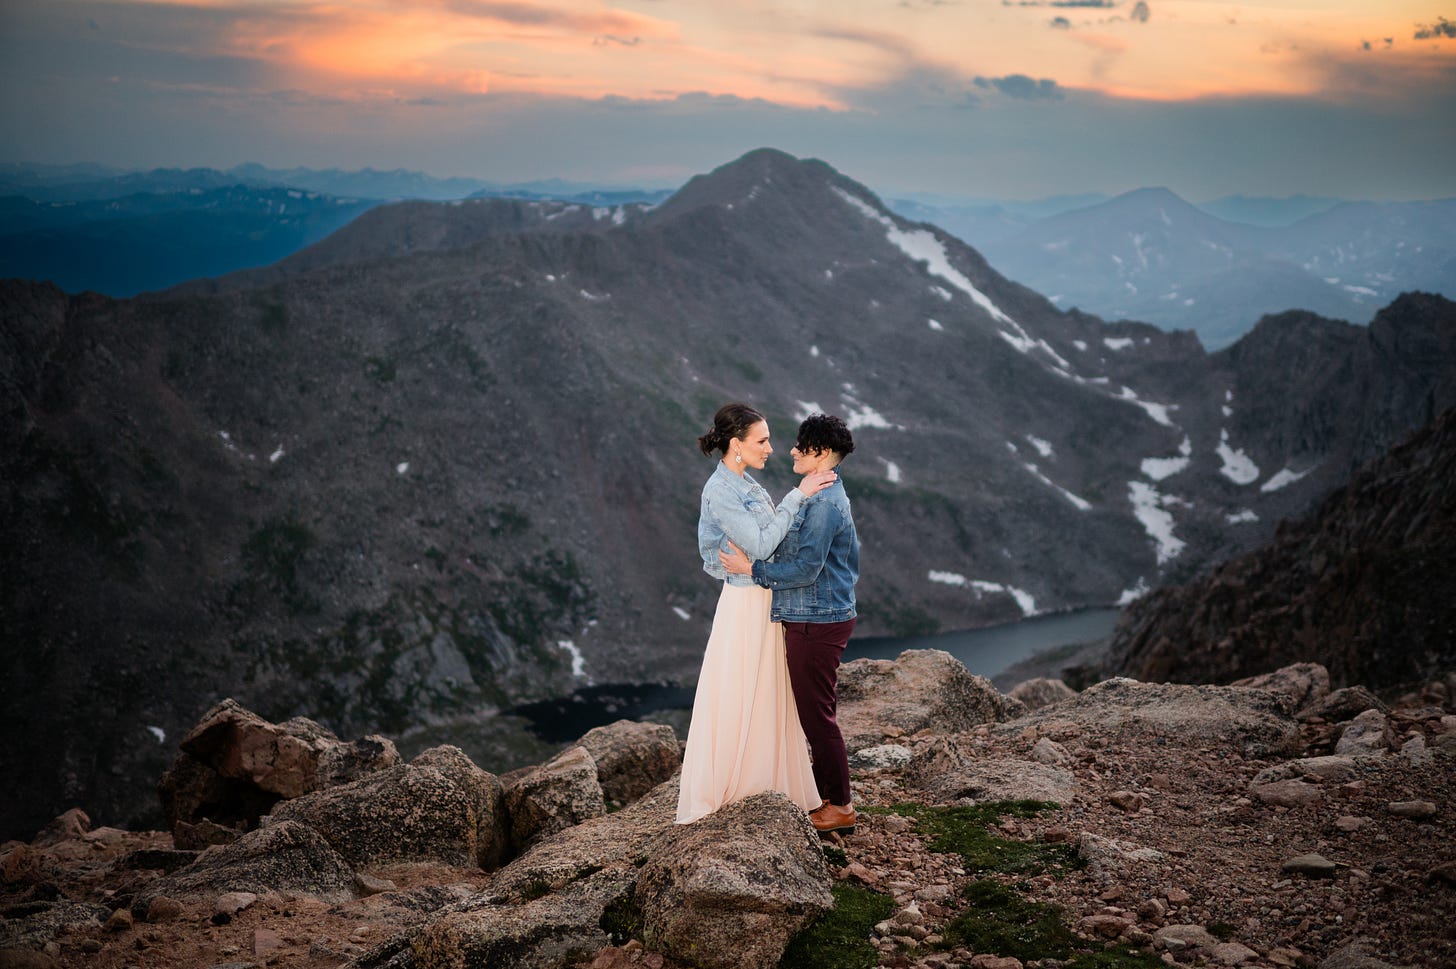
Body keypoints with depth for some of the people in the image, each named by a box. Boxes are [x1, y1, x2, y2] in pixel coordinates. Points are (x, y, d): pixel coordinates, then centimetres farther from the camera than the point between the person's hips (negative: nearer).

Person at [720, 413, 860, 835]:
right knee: (820, 712, 17)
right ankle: (827, 795, 28)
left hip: (816, 622, -11)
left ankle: (839, 808, 7)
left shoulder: (824, 504, -20)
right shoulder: (825, 496, 13)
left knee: (817, 714, -2)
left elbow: (805, 568, -24)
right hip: (823, 617, 11)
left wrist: (752, 569, -16)